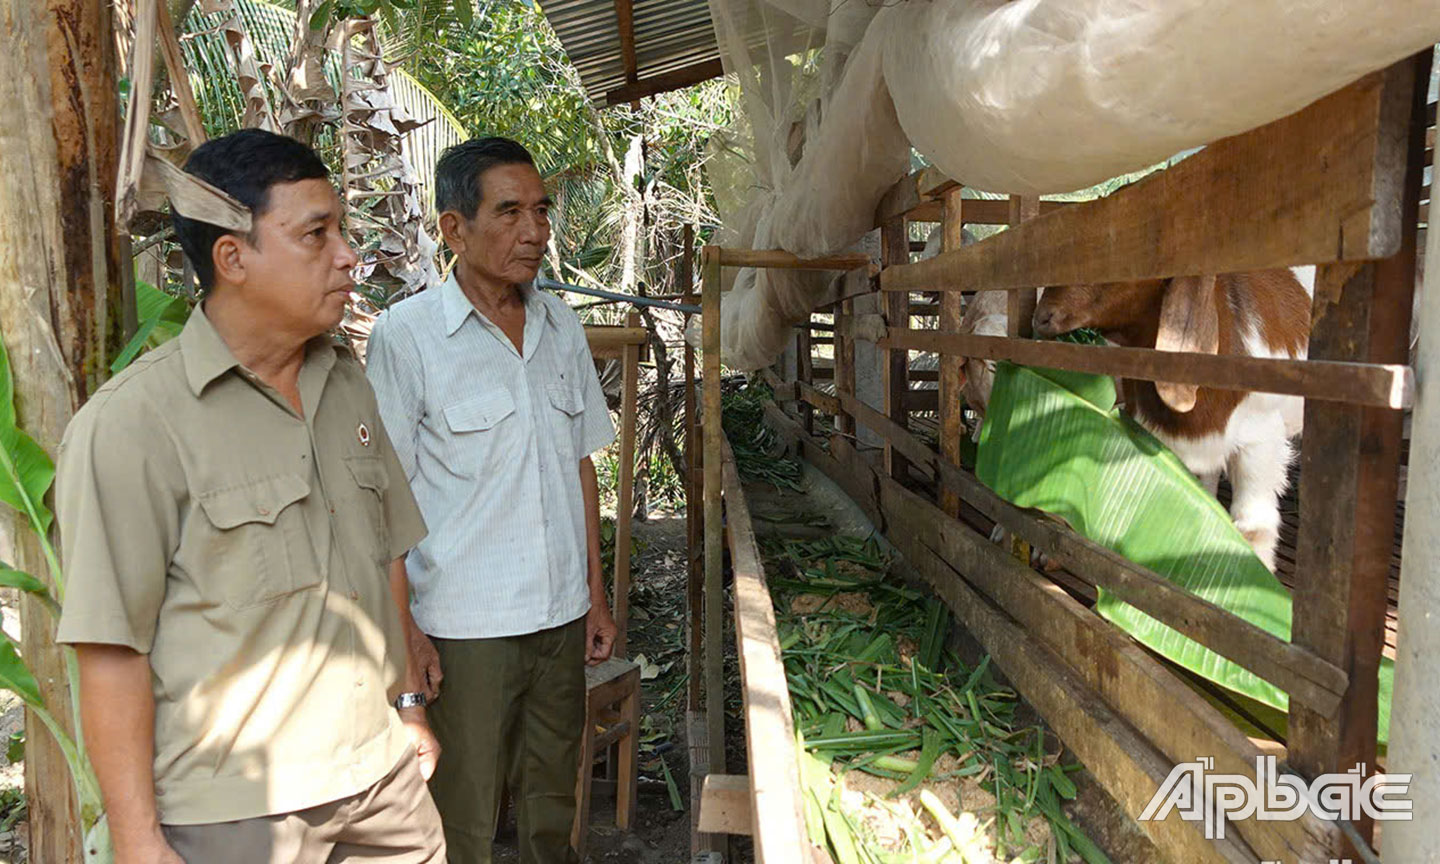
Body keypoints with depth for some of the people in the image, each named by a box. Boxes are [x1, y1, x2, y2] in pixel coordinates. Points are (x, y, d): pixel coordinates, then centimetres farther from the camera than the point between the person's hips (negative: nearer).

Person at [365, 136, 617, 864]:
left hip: (561, 615, 5)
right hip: (463, 629, -5)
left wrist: (595, 596, 11)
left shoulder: (562, 327, 6)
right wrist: (401, 628, -11)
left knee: (552, 806, 19)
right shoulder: (406, 335, -11)